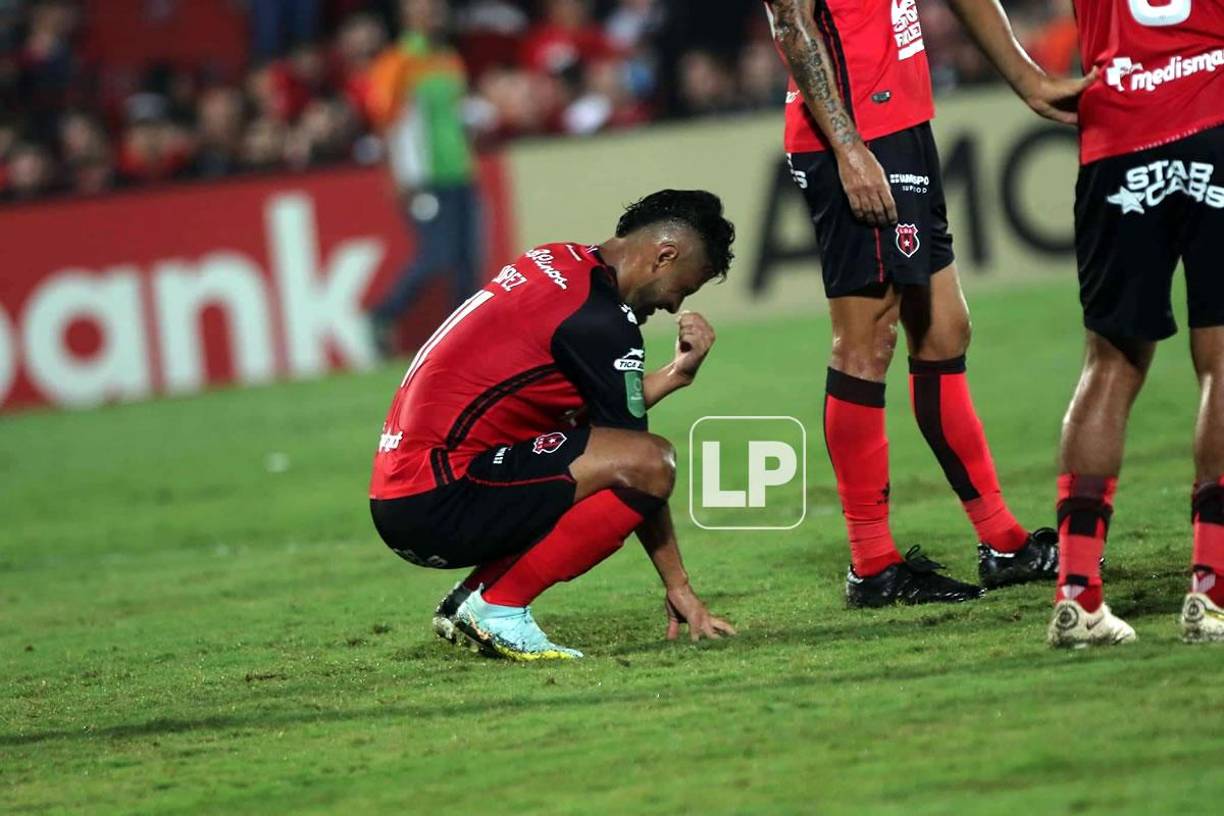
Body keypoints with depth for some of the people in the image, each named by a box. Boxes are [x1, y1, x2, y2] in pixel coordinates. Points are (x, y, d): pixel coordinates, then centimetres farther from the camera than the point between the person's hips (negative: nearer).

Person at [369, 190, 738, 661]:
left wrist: (675, 373, 13)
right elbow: (638, 463, -6)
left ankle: (466, 604, 12)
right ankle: (498, 607, -9)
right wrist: (679, 587, 1)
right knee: (651, 462, -17)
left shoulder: (560, 263, 15)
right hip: (437, 505, -10)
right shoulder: (597, 317, -12)